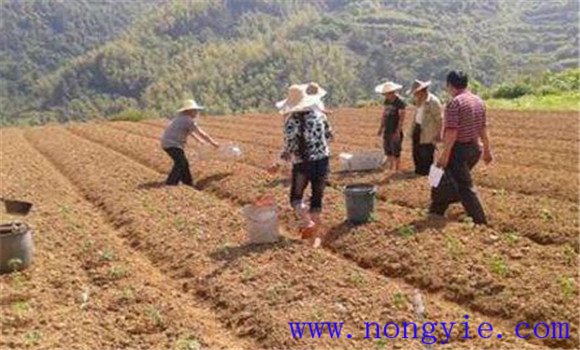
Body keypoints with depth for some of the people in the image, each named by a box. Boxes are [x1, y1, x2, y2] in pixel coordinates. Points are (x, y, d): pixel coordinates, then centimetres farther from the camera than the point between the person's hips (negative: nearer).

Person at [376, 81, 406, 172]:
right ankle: (390, 169, 21)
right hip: (387, 130, 7)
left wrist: (398, 131, -21)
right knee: (388, 152, 12)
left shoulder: (400, 102, -14)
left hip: (395, 132, -7)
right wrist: (381, 128, 14)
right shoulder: (387, 101, 9)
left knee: (396, 153, -2)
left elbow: (402, 118, -17)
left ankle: (397, 170, 6)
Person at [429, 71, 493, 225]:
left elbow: (452, 132, -21)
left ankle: (480, 221, -3)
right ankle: (436, 211, 34)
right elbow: (483, 129, 12)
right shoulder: (479, 101, 9)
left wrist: (445, 154, -20)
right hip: (474, 148, 9)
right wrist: (487, 150, 17)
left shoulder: (454, 103, -16)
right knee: (445, 180, 22)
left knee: (465, 186, -3)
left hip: (459, 149, -9)